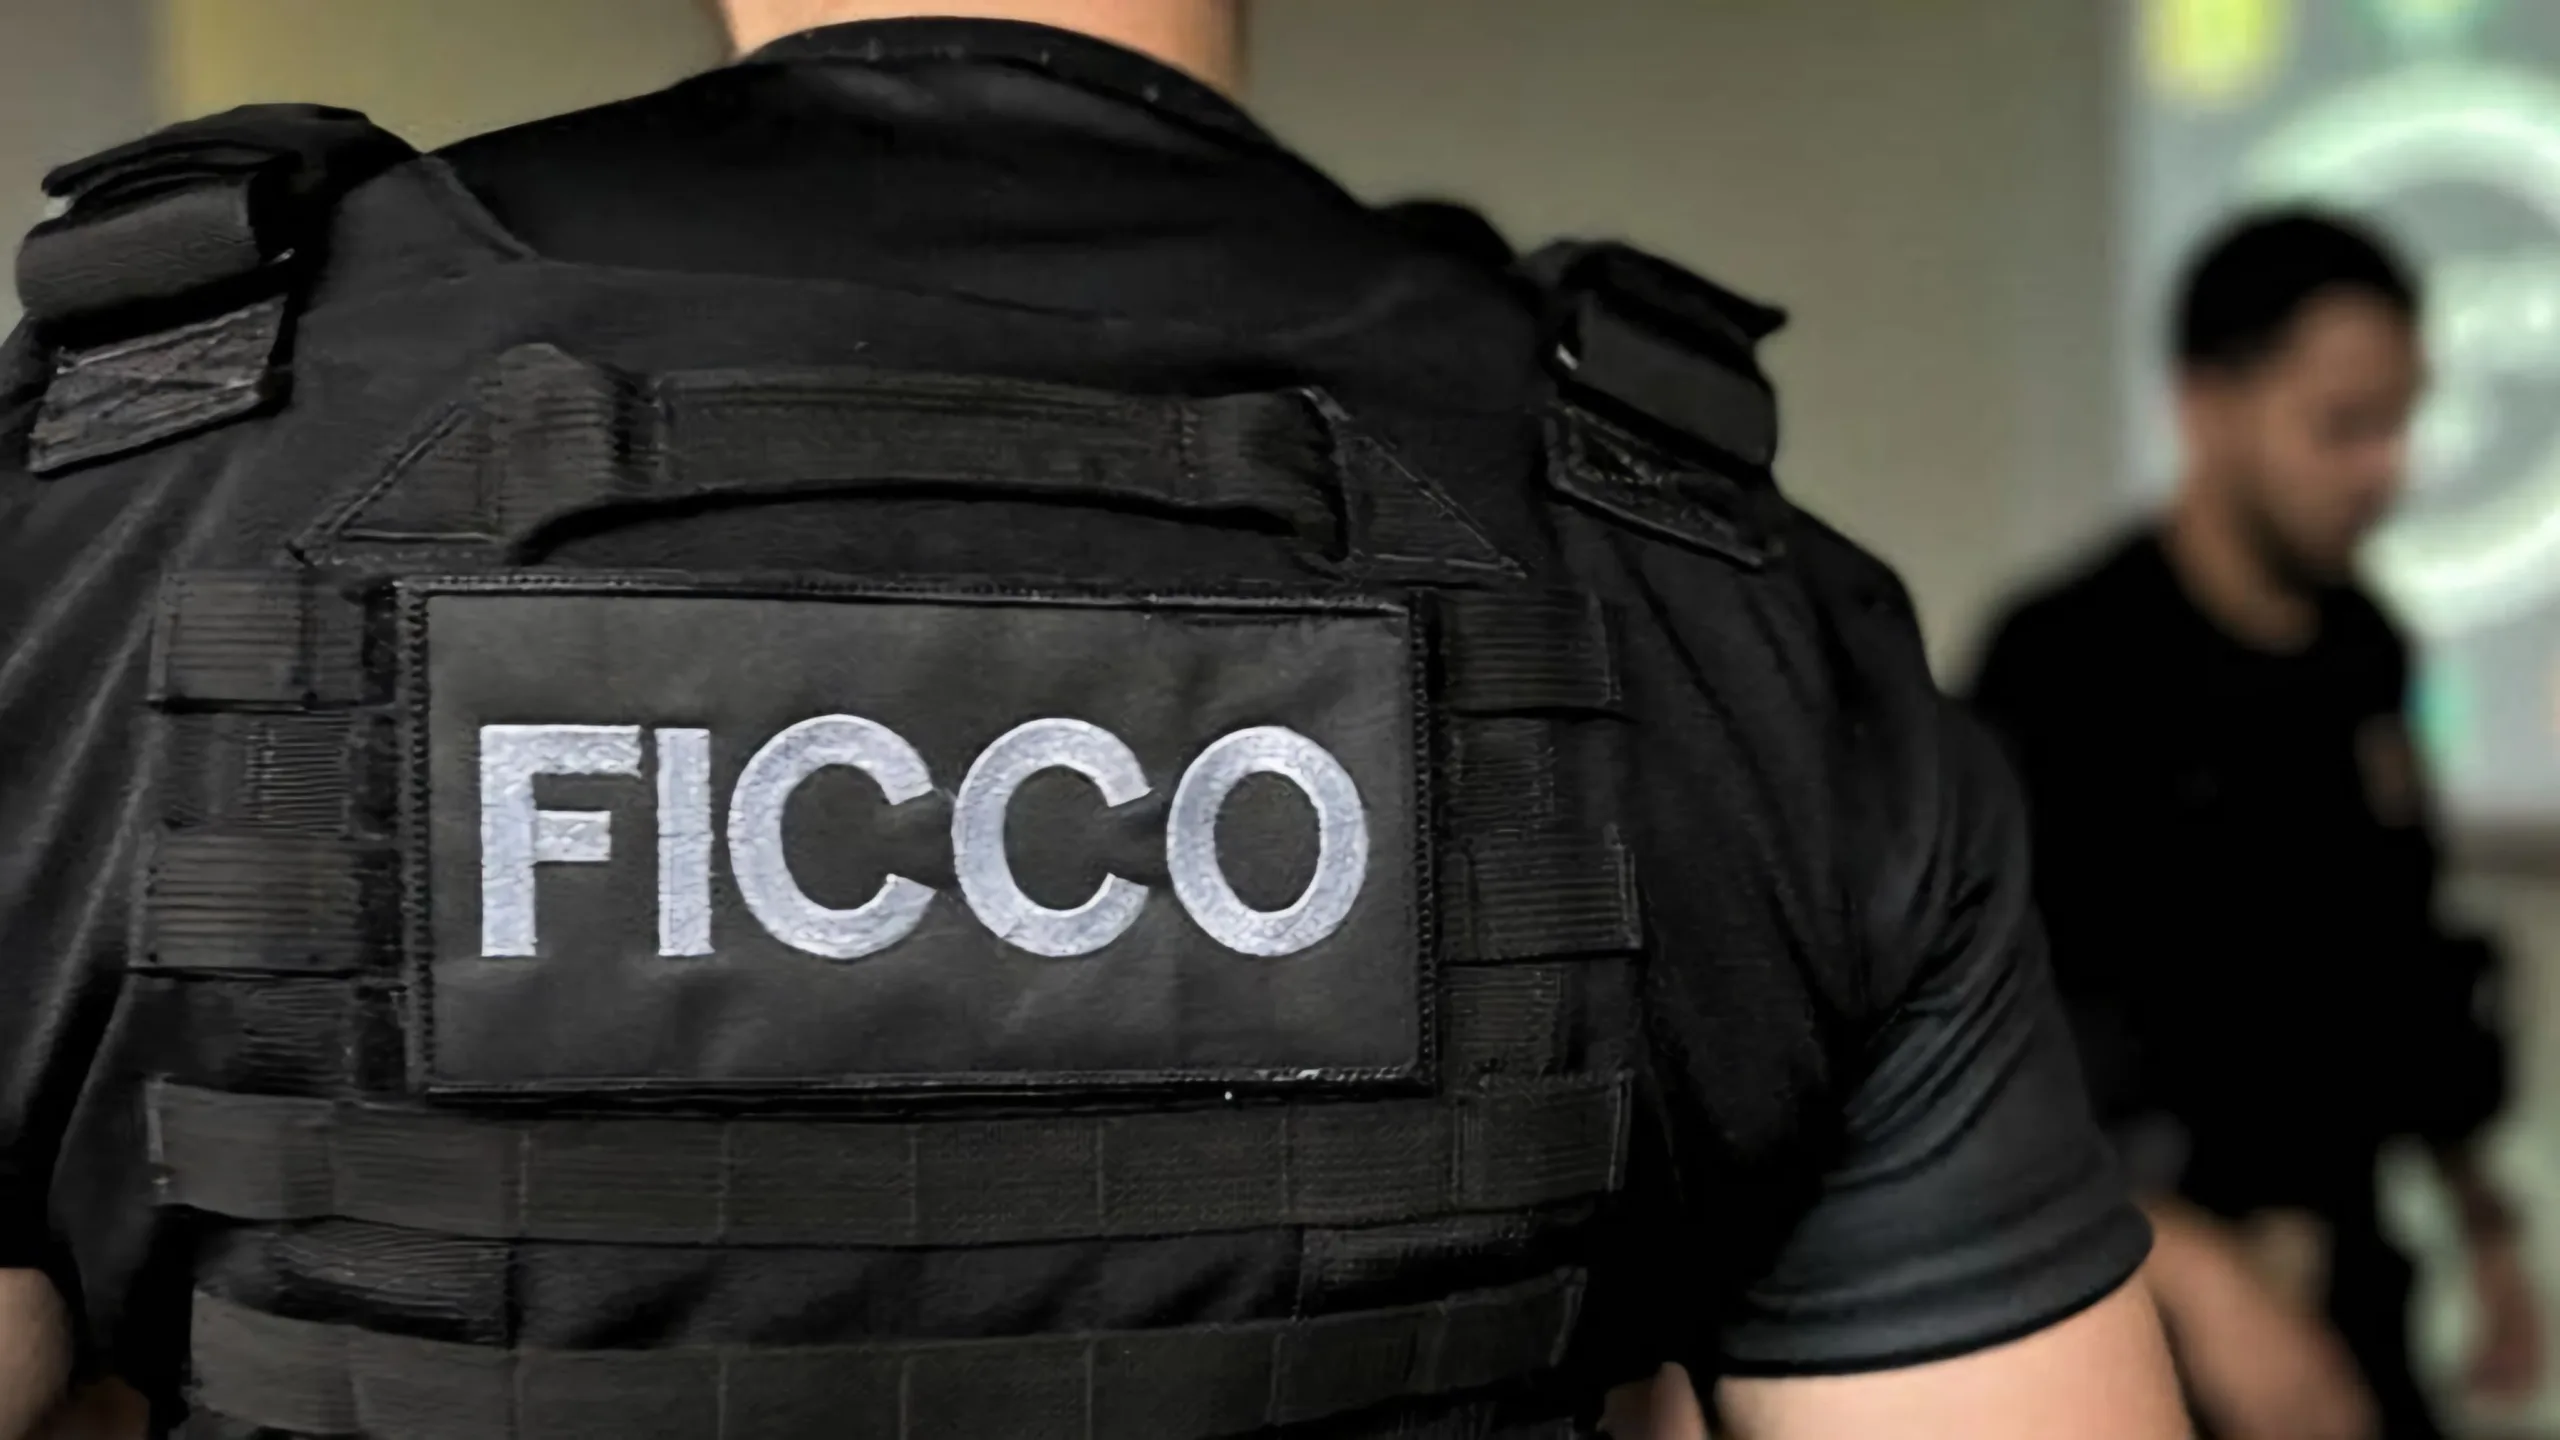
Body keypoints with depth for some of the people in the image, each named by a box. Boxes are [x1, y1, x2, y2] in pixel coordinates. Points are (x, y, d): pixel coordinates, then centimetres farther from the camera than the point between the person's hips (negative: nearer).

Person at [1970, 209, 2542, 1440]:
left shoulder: (2363, 648, 6)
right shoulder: (2066, 668, -16)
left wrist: (2481, 1220, 19)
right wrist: (2201, 1280, -26)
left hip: (2349, 1289, 6)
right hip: (2157, 1322, -6)